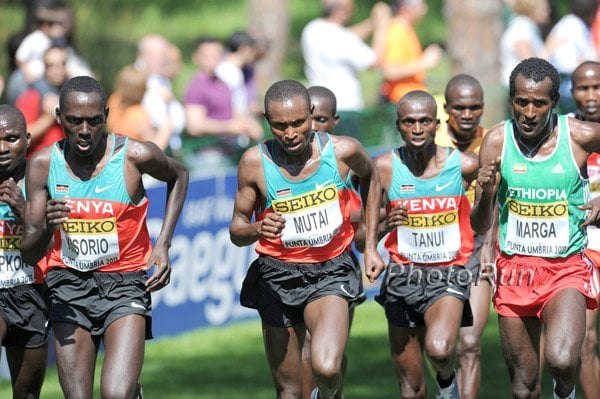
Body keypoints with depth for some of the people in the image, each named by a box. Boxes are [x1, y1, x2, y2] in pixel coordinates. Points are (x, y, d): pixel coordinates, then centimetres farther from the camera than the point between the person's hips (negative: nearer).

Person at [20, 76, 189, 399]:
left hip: (125, 279, -2)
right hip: (68, 285, 2)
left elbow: (178, 176, 13)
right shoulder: (43, 165, -6)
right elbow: (29, 255, -3)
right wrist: (46, 229, -27)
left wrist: (163, 245, 4)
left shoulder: (136, 155, -11)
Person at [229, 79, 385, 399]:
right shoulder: (255, 162, -12)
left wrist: (370, 247, 13)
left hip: (330, 272, -1)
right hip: (278, 276, 1)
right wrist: (257, 229, -25)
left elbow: (370, 178, 14)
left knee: (326, 368, -25)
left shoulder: (343, 151, -11)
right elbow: (236, 229, -1)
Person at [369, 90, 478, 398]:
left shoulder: (464, 165, -6)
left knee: (439, 349, -31)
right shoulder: (384, 168, -6)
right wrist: (385, 225, -18)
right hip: (403, 276, 2)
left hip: (448, 276, -2)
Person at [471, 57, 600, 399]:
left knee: (562, 359, -28)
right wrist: (486, 194, -23)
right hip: (515, 269, 2)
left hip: (567, 269, -2)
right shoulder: (496, 142, -6)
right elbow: (480, 227, -1)